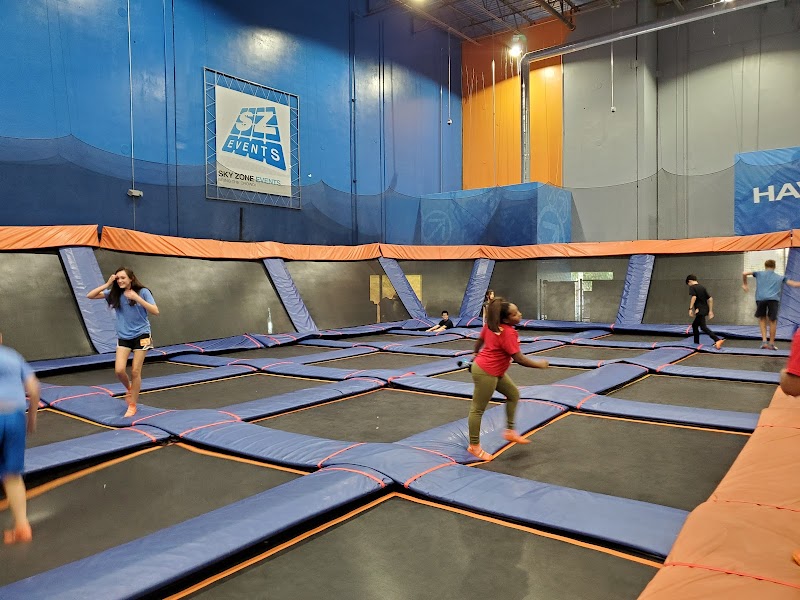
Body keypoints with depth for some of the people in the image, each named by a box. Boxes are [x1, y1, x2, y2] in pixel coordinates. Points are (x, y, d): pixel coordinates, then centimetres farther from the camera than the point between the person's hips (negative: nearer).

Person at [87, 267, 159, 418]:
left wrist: (137, 298, -28)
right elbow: (90, 296, -3)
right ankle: (129, 389, 26)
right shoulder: (115, 294, 0)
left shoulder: (142, 292, -9)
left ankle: (132, 405, 14)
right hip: (123, 337, 3)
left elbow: (155, 311, -18)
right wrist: (107, 284, -13)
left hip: (141, 335, -3)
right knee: (119, 370, -8)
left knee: (135, 371, 0)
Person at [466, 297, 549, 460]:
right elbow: (519, 359, -24)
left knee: (513, 394, 18)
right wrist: (539, 364, -10)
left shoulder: (491, 324, -1)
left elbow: (480, 340, 13)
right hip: (486, 373, -10)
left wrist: (476, 355, 30)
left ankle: (510, 431, 27)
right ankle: (474, 446, 16)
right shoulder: (508, 333, -25)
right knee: (478, 409, 3)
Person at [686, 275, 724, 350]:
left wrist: (690, 308, -23)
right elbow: (710, 299, 15)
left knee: (703, 327, -13)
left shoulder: (692, 287, -4)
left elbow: (694, 297, -22)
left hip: (700, 310, -8)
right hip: (705, 310, 8)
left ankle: (718, 340, -27)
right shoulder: (702, 287, 17)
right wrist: (710, 311, 19)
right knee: (694, 325, 20)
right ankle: (696, 342, 24)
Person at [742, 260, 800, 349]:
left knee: (762, 319, 16)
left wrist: (744, 284, 26)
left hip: (760, 298, 0)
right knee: (772, 321, 9)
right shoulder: (780, 277, 25)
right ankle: (771, 344, 14)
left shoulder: (759, 273, 23)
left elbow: (744, 273, 13)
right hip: (773, 299, 0)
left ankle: (764, 341, 4)